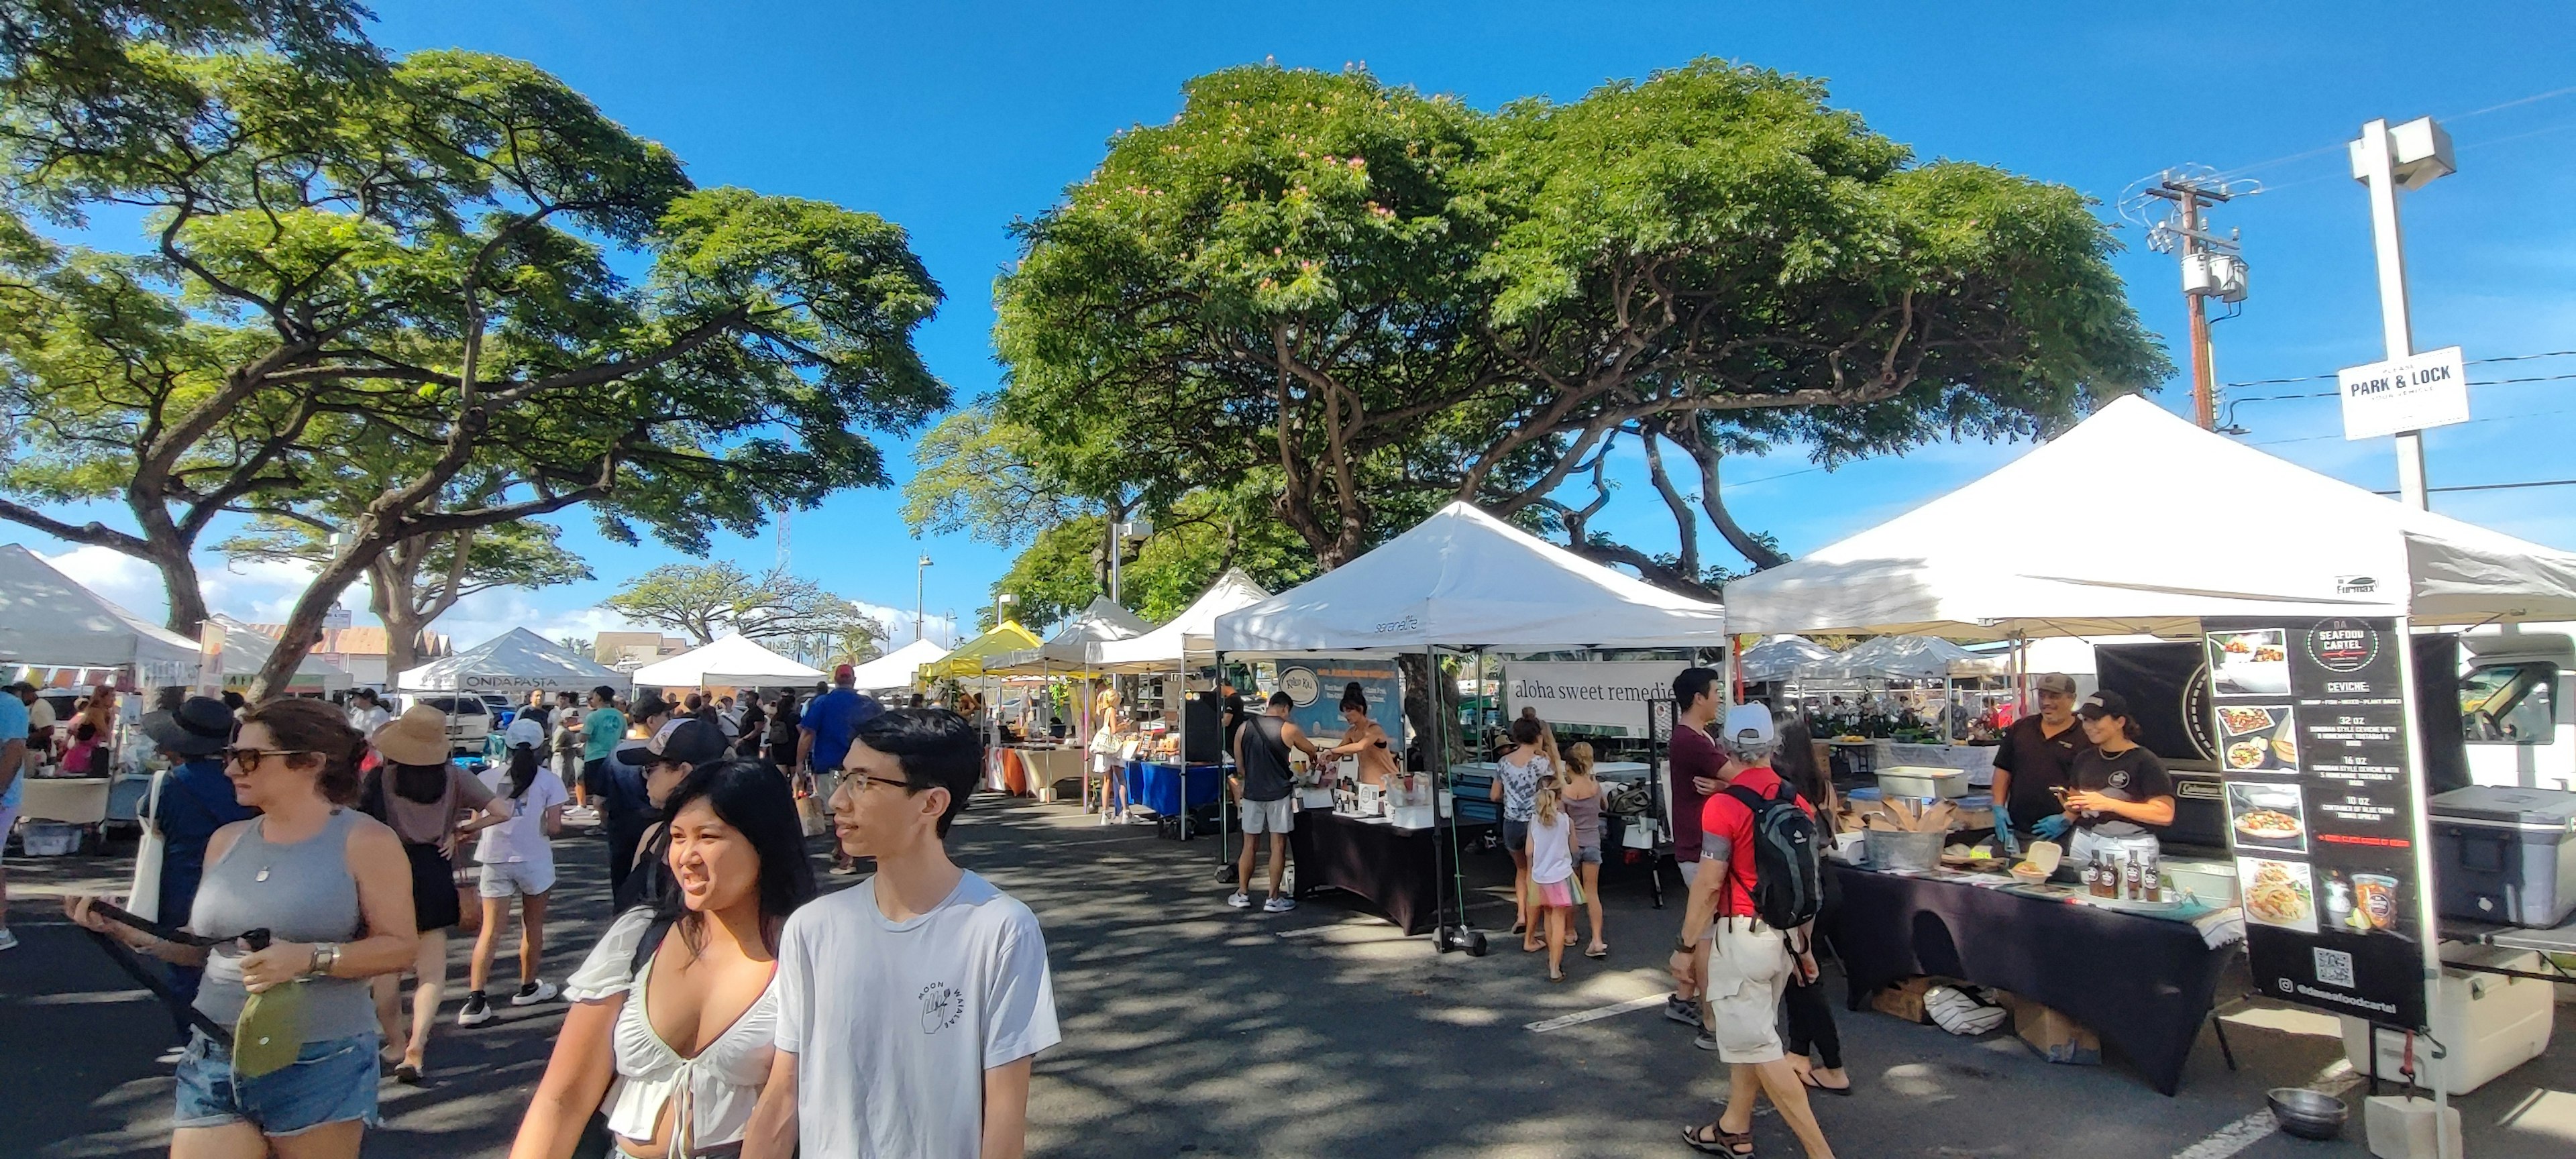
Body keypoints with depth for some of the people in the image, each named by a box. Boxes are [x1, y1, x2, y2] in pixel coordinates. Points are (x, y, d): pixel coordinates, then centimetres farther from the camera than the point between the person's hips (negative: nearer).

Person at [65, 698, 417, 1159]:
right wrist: (126, 930, 4)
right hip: (214, 1061, 5)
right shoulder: (226, 840, 9)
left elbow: (400, 946, -12)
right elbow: (202, 945, 18)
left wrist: (309, 959, -24)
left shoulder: (364, 840, -10)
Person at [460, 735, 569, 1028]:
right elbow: (553, 827, -7)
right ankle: (528, 987, 29)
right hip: (533, 859, -2)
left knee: (490, 930, 3)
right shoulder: (549, 781, -2)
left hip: (494, 859, 2)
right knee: (533, 925, 15)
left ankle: (475, 1000, -5)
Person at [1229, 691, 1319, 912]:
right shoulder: (1289, 730, -4)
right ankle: (1273, 899, 7)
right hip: (1279, 794, -3)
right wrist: (1316, 757, 38)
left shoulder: (1245, 728, 3)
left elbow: (1239, 766, 8)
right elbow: (1311, 751, 15)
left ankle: (1242, 894, 18)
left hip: (1252, 793, 3)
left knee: (1249, 845, 12)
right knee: (1278, 846, 4)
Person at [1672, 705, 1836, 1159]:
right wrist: (1804, 944, 21)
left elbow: (1708, 885, -17)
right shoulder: (1797, 802, 3)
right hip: (1785, 934, 8)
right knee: (1749, 1034, 19)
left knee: (1757, 1046, 0)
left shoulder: (1723, 804, -17)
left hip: (1742, 935, -8)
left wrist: (1686, 947, -8)